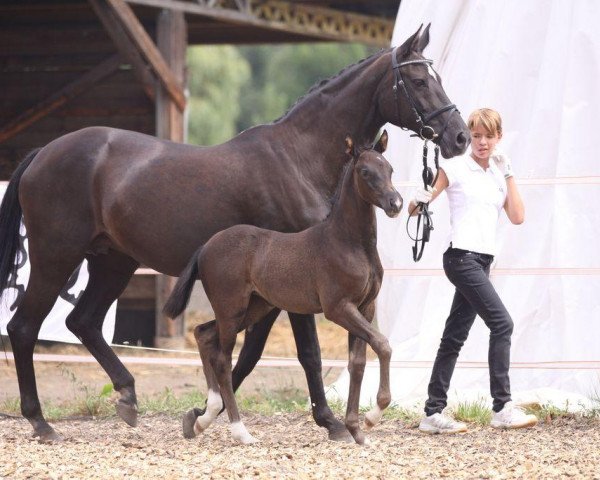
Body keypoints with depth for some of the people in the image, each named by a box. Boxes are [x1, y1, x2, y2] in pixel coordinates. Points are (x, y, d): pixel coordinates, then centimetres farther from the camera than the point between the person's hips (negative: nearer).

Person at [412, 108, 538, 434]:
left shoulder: (498, 174, 16)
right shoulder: (455, 168, -1)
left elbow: (517, 217, 8)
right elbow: (416, 208, -2)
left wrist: (509, 175, 7)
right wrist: (419, 202, -25)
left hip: (482, 262, 7)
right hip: (462, 257, -7)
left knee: (455, 336, 8)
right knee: (502, 323, -17)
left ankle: (434, 412, 11)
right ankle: (502, 407, -18)